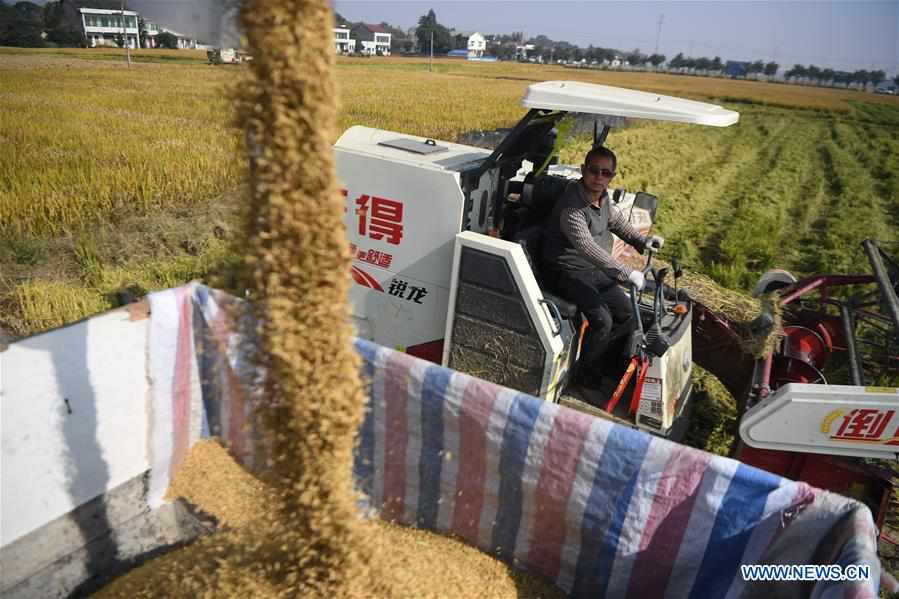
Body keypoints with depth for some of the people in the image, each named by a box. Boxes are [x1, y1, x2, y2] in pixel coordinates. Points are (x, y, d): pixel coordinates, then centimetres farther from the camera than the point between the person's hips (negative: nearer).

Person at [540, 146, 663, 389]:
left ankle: (595, 353, 23)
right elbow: (588, 248, -36)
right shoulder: (572, 207, -26)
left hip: (594, 270, 9)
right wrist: (627, 273, -37)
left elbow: (616, 220, 22)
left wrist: (642, 240, 8)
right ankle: (585, 372, 2)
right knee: (602, 320, -24)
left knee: (629, 316, 3)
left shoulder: (603, 197, 2)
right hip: (567, 271, -9)